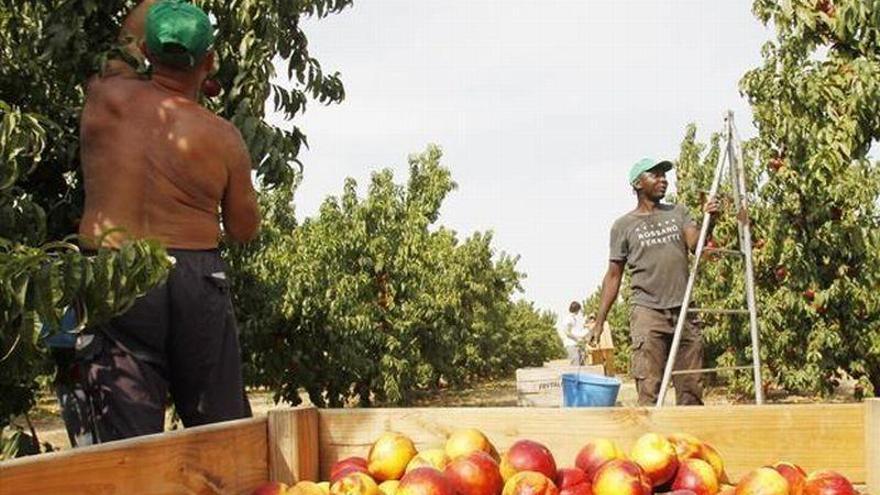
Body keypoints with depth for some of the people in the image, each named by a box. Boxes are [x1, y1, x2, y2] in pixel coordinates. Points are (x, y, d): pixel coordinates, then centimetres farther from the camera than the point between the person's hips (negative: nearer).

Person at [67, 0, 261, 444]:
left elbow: (127, 40, 24)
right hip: (196, 278, 0)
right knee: (221, 431, 10)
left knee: (130, 437, 0)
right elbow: (244, 229, 7)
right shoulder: (222, 137, -2)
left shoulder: (107, 97, 0)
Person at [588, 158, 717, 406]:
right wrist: (599, 321, 3)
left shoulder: (678, 213, 15)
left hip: (684, 312, 3)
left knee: (692, 390, 3)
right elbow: (613, 276, 8)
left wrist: (708, 220, -20)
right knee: (649, 390, -10)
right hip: (648, 313, -3)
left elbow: (696, 244, -1)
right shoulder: (624, 226, 6)